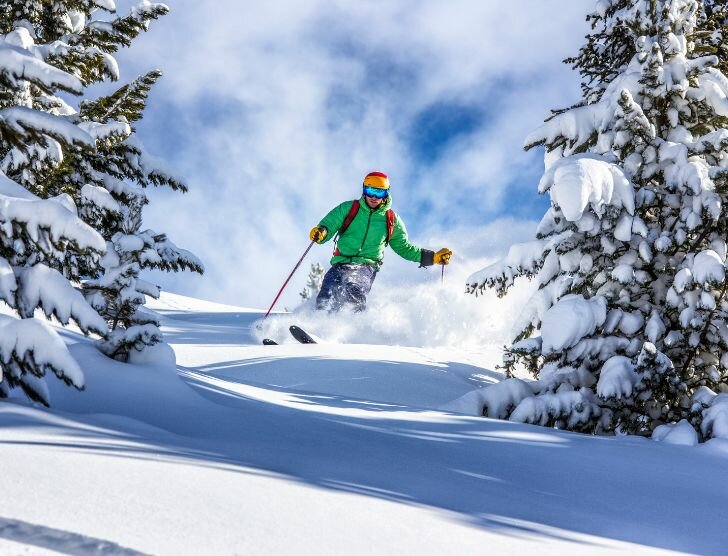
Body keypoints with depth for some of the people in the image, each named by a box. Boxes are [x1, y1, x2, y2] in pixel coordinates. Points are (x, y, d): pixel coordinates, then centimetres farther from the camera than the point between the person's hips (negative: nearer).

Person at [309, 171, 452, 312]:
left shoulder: (391, 219, 13)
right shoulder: (348, 208, 8)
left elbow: (404, 247, 24)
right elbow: (328, 226, 6)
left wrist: (432, 257, 15)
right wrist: (321, 232, -20)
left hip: (367, 267, -1)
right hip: (341, 263, 1)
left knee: (354, 292, -34)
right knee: (325, 300, -22)